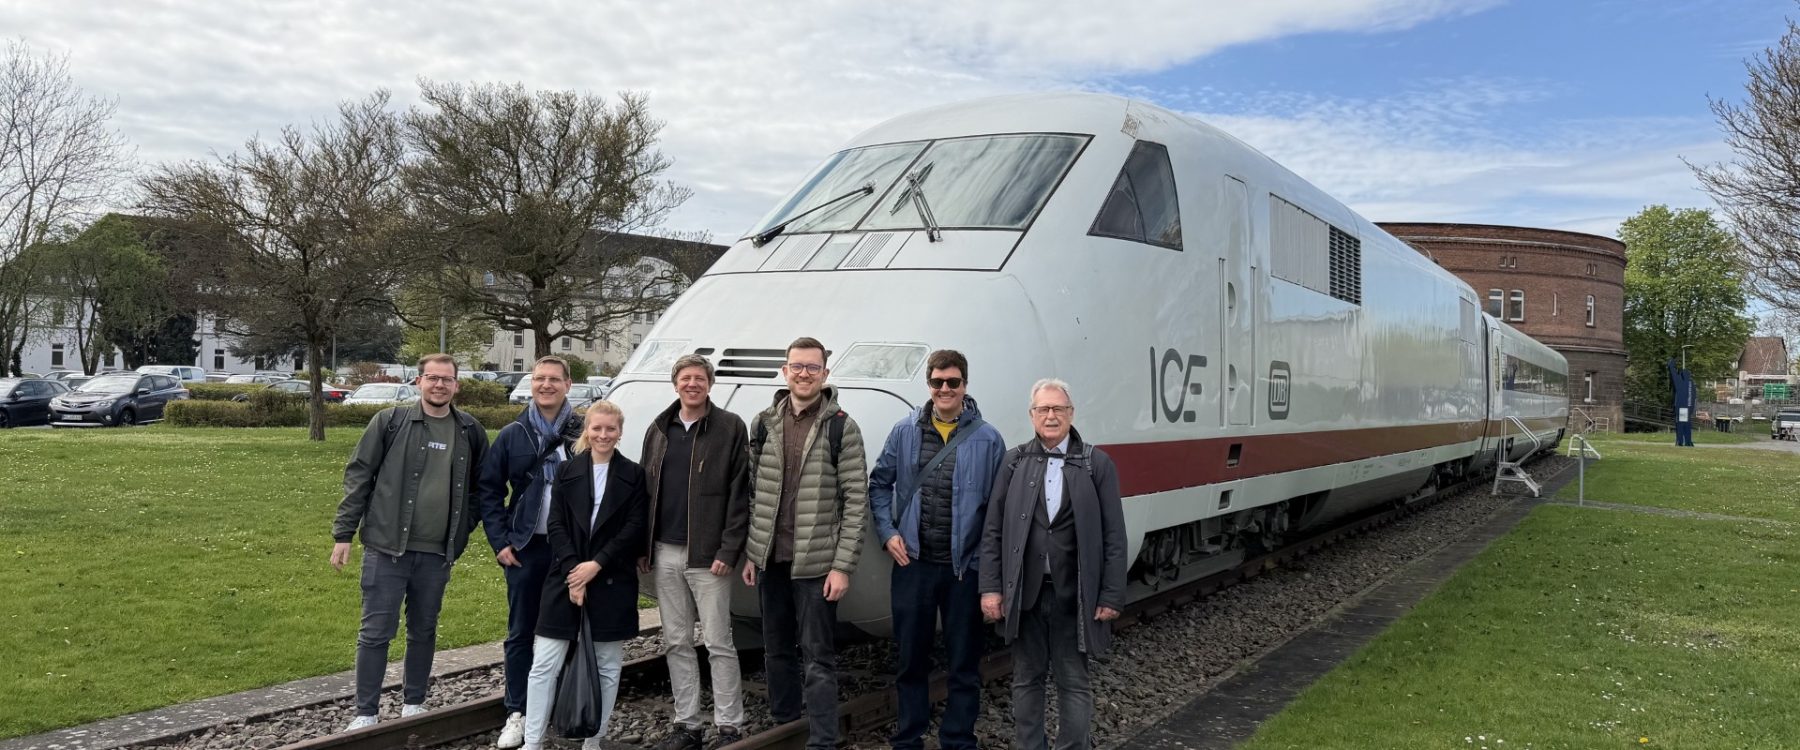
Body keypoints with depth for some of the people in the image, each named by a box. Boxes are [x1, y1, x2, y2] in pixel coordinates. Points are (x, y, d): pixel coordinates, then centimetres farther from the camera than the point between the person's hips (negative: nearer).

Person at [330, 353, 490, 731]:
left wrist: (464, 529, 6)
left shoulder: (471, 432, 5)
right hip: (386, 547, -2)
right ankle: (365, 713, 13)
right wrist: (343, 533, -5)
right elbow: (358, 477, -2)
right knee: (375, 633, 2)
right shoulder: (390, 421, -3)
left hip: (437, 554, 3)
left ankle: (414, 704, 28)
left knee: (424, 632, 14)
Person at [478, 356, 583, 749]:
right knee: (521, 633, 7)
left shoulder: (584, 434, -1)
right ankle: (517, 714, 15)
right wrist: (500, 542, -2)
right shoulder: (512, 435, 3)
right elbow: (488, 489, 5)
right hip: (526, 548, 1)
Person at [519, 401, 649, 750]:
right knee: (544, 664, -1)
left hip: (612, 581, 0)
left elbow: (635, 528, -5)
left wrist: (596, 564, -14)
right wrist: (571, 570, -13)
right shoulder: (567, 471, 6)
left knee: (608, 666, 6)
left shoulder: (633, 475, 3)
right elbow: (556, 526, 0)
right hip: (567, 576, 1)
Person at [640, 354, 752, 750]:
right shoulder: (658, 430, 11)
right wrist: (643, 548, 7)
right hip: (665, 554, 5)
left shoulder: (730, 427, -4)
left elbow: (739, 494, -8)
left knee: (718, 643, 1)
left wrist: (729, 551, -14)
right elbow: (646, 490, 12)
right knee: (676, 642, 10)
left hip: (708, 556, -5)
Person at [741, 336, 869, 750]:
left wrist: (843, 565, -13)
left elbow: (856, 501, -9)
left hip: (815, 562, -4)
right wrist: (749, 553, 7)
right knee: (775, 649, 16)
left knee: (818, 655, -1)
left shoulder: (841, 427, -7)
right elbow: (752, 493, 10)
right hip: (769, 559, 5)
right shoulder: (765, 423, 5)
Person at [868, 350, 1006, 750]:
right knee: (910, 660, 12)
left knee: (964, 663, 8)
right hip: (913, 564, 2)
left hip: (965, 567, -2)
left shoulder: (988, 440, -4)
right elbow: (879, 484, 11)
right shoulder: (904, 432, 3)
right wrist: (887, 532, 0)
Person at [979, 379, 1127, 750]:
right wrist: (990, 588, -2)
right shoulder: (1013, 462, 3)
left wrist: (1112, 595, -5)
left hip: (1073, 596, -1)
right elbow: (993, 531, 4)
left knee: (1074, 683, 8)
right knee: (1027, 679, 13)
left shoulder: (1097, 464, 0)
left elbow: (1113, 536, -1)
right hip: (1023, 593, 2)